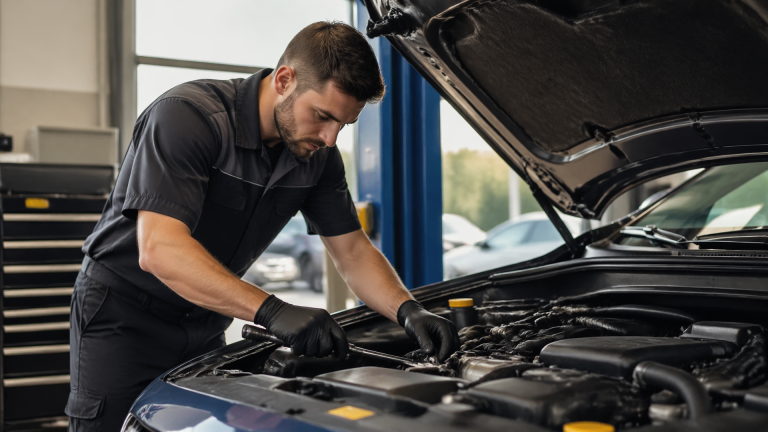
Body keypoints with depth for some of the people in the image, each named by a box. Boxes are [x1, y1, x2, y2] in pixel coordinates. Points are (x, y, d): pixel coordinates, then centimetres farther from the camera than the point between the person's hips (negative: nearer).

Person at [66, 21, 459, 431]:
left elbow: (353, 250, 1)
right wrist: (272, 311, -45)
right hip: (122, 316, -6)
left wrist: (409, 311, -18)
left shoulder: (317, 153, -5)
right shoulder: (187, 114, -28)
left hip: (205, 326, 6)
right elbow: (158, 249, -37)